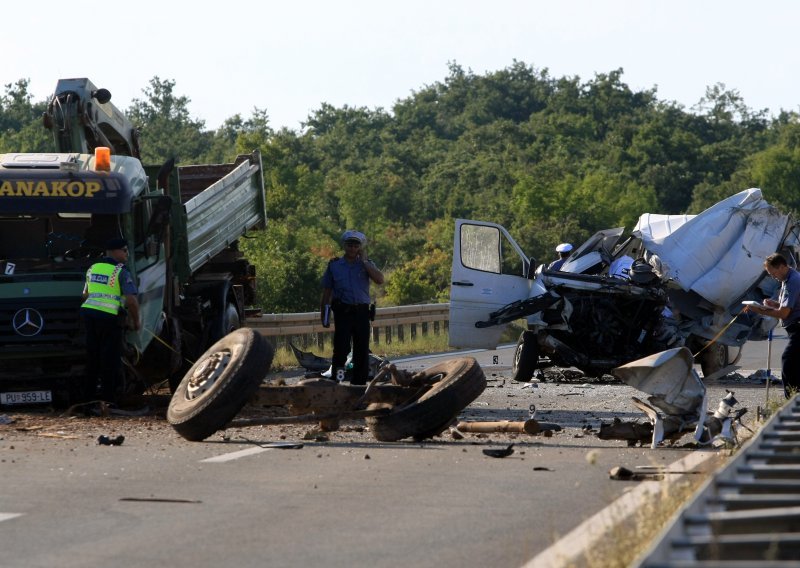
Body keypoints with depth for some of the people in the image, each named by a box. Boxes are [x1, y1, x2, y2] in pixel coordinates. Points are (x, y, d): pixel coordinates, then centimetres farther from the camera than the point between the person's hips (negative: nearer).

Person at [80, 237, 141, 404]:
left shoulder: (93, 268, 14)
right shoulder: (121, 272, -7)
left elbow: (85, 295, 23)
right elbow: (131, 300, -13)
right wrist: (136, 321, 0)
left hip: (89, 313, 6)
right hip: (110, 317, -6)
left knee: (92, 357, 16)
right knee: (110, 359, 1)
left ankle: (89, 395, 20)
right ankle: (108, 397, 2)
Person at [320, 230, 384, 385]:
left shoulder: (367, 264, 10)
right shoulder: (334, 265, 9)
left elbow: (380, 279, -8)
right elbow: (327, 291, 11)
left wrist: (364, 261, -5)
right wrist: (323, 315, 7)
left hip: (362, 312, 2)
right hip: (343, 312, -2)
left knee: (362, 349, 2)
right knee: (342, 346, -14)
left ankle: (359, 383, 9)